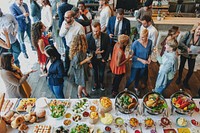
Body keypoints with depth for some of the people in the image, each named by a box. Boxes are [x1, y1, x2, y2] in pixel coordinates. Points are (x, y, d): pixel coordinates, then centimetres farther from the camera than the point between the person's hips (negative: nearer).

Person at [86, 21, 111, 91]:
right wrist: (94, 52, -24)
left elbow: (108, 48, -9)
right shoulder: (88, 36, -22)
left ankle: (101, 83, 49)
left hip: (102, 58, 0)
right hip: (93, 58, 0)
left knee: (101, 72, 21)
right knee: (95, 71, 23)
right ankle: (96, 83, 49)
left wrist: (105, 58, -8)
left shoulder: (106, 36, -22)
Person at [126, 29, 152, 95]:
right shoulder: (135, 43, -25)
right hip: (136, 64, -4)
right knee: (132, 78, 8)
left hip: (144, 64, 4)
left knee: (139, 77, 24)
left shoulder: (150, 42, -11)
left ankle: (136, 88, 52)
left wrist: (149, 57, -8)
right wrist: (141, 60, -23)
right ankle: (126, 87, 37)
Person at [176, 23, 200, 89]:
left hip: (192, 56, 2)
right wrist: (187, 48, -33)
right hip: (184, 54, -1)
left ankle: (186, 81, 30)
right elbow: (181, 42, -19)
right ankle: (179, 78, 45)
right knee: (181, 66, 18)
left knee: (191, 70, 4)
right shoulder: (189, 34, -18)